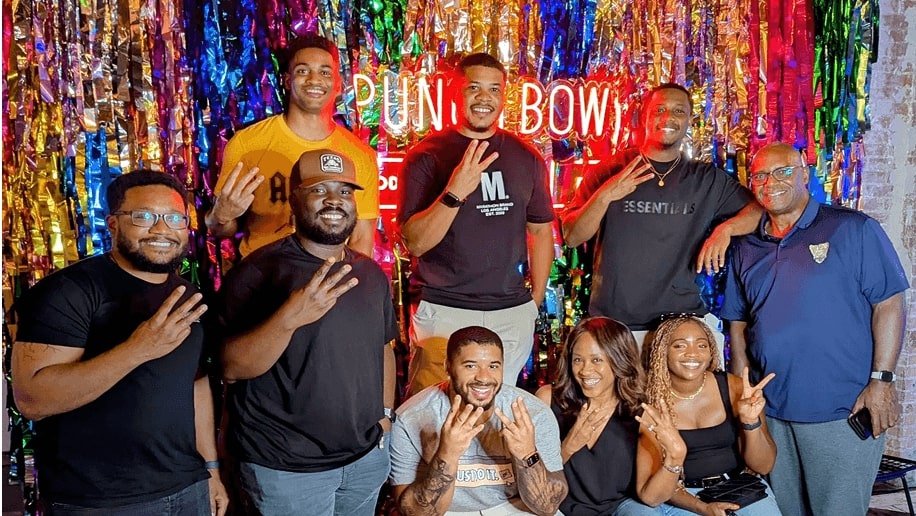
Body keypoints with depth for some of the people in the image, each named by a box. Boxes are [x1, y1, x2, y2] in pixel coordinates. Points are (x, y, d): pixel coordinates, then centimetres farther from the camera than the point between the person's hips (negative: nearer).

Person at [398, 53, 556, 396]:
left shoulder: (525, 157, 8)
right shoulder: (427, 155, -4)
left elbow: (541, 230, 16)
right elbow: (415, 243, -11)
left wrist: (536, 301, 11)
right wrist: (455, 193, -26)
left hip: (513, 313, 4)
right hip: (445, 312, -3)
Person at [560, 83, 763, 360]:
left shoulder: (707, 179, 10)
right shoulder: (608, 171, 4)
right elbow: (571, 237, -1)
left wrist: (726, 228, -8)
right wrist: (605, 196, -17)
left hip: (684, 319, 1)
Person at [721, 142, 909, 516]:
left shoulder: (853, 230, -4)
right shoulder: (747, 248, 9)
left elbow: (888, 304, -7)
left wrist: (881, 380, -12)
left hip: (844, 412, -4)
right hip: (770, 411, 5)